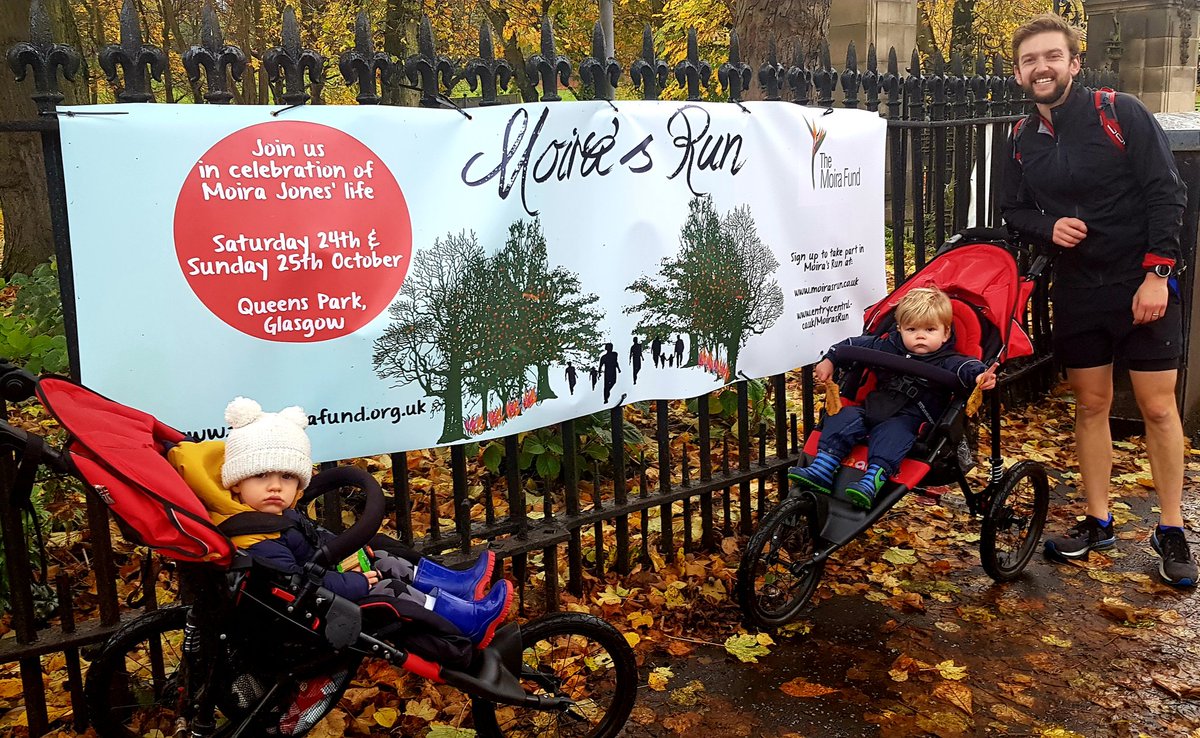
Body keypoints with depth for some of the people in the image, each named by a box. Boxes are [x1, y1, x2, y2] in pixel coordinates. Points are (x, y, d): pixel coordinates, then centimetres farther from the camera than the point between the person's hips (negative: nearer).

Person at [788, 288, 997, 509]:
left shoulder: (946, 362, -2)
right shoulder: (887, 345, 12)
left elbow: (964, 366, -22)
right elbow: (854, 345, 21)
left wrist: (979, 375, -46)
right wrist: (830, 360, 11)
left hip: (909, 419, -5)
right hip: (873, 408, 5)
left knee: (892, 433, -36)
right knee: (844, 417, -18)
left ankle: (873, 481, -54)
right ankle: (821, 470, -26)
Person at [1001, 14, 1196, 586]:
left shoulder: (1121, 114, -10)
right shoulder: (1023, 142, 3)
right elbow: (1013, 211, 12)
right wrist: (1049, 228, -10)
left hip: (1143, 283, -4)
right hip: (1077, 288, 4)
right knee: (1090, 405, 10)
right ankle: (1098, 522, 22)